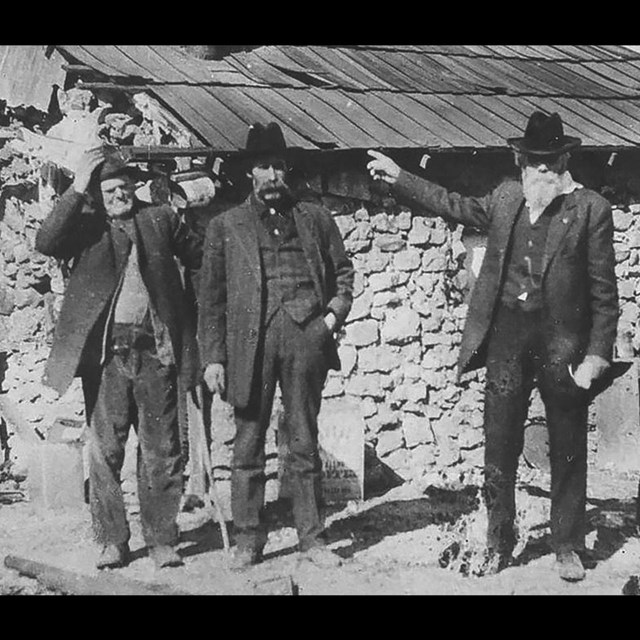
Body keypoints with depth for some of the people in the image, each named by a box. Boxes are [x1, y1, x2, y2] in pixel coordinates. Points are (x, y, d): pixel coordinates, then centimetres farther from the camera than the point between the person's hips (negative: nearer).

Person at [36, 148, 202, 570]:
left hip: (155, 348, 1)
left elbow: (204, 260, 16)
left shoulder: (161, 220, 12)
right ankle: (113, 542, 13)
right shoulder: (86, 224, 6)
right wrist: (76, 190, -14)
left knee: (161, 450, 4)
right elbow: (46, 244, -12)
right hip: (105, 349, -1)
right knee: (105, 449, 3)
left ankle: (162, 540, 13)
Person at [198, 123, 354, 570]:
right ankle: (248, 540, 10)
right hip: (250, 338, -1)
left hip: (305, 335, 1)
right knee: (248, 444, 2)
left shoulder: (315, 218, 14)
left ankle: (312, 538, 11)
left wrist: (334, 314, 1)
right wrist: (213, 357, 0)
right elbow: (211, 298, 7)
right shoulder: (226, 226, 10)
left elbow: (343, 271, 19)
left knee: (305, 443, 5)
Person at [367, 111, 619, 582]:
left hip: (562, 340, -3)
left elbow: (604, 290, -5)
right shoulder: (506, 199, 8)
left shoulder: (591, 209, -4)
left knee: (568, 450, 7)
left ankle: (568, 548, 20)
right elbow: (456, 207, 24)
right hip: (507, 335, 3)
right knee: (499, 445, 8)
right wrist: (400, 178, 22)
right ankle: (499, 541, 22)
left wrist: (597, 354, -10)